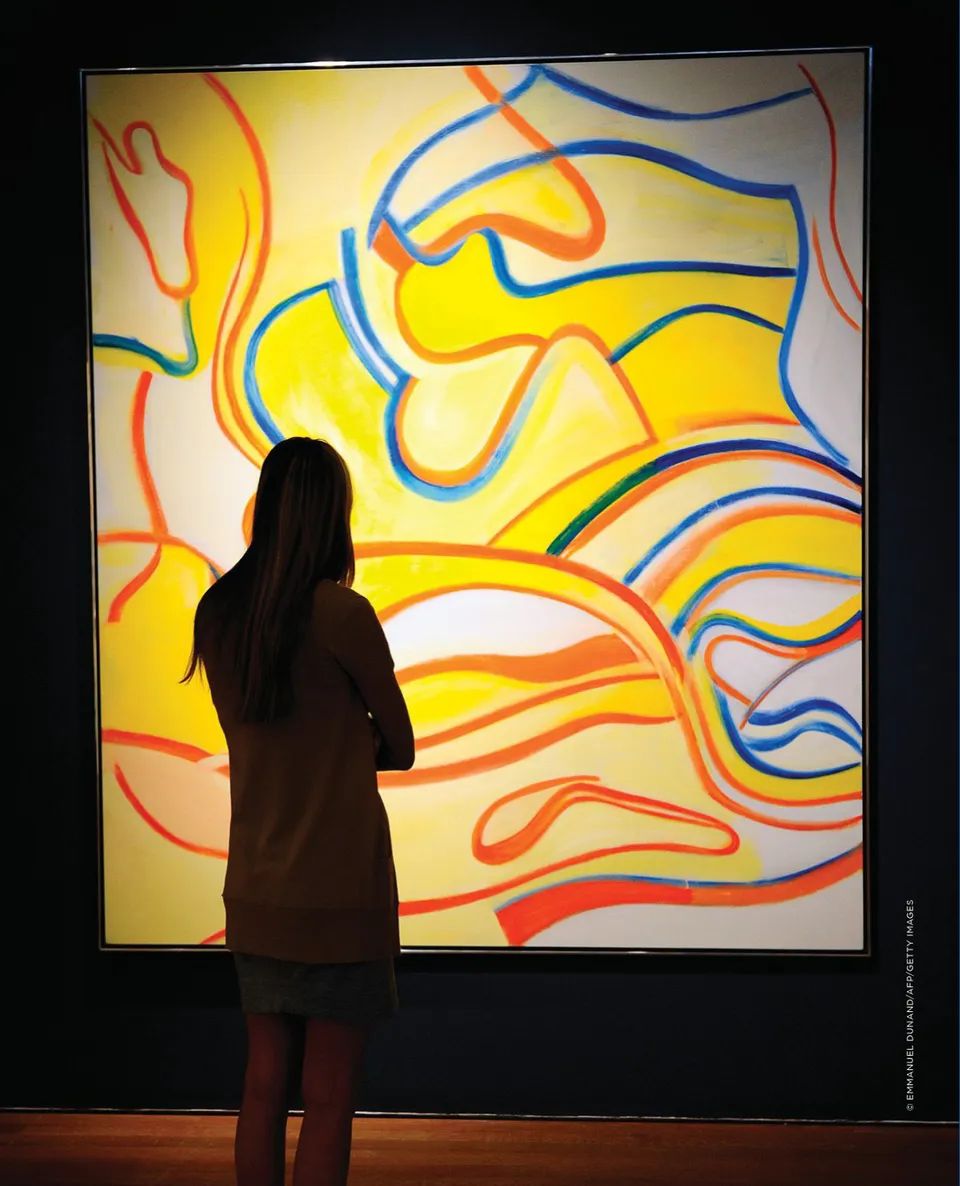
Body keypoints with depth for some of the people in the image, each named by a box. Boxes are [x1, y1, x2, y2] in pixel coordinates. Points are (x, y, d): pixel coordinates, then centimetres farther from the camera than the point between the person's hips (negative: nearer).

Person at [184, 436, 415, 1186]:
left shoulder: (217, 611, 1)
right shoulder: (340, 612, -16)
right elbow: (400, 747, -4)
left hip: (254, 891, 6)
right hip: (337, 889, -6)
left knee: (264, 1083, 14)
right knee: (329, 1098, 3)